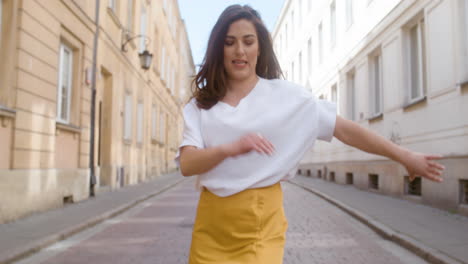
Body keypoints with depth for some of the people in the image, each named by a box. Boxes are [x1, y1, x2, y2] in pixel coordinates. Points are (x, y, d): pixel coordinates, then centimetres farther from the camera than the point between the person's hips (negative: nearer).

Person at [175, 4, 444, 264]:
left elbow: (344, 129, 1)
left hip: (261, 221, -2)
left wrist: (404, 155, -1)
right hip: (211, 222, 2)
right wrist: (230, 148, -25)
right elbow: (186, 164, -7)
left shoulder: (284, 95, 0)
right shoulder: (201, 104, 4)